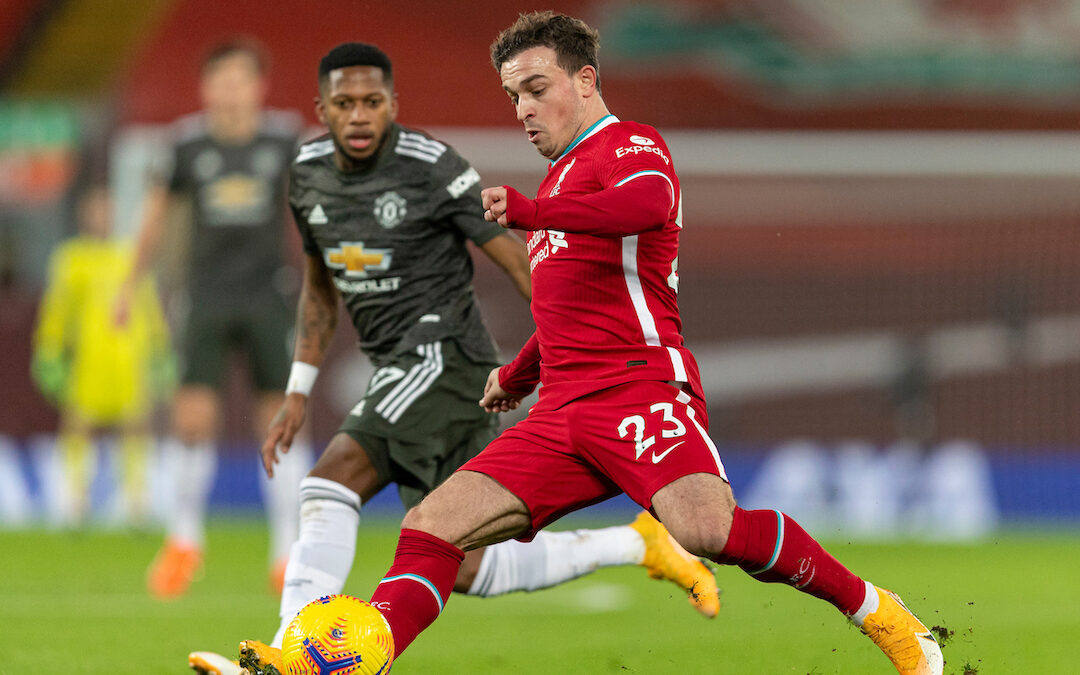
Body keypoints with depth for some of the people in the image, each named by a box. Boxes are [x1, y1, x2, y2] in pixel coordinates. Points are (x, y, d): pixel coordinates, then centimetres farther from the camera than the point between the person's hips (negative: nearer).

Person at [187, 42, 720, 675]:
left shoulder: (432, 166, -12)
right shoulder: (309, 174, 9)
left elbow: (520, 261, -9)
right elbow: (321, 288, 23)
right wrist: (298, 395, 18)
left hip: (442, 354, -8)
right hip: (399, 375, 8)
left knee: (331, 482, -24)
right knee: (466, 569, 4)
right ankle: (639, 544, 15)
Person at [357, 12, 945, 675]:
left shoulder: (630, 145, 2)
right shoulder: (563, 177, 30)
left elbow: (649, 204, -24)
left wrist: (532, 212, -35)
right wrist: (518, 375, 52)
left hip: (639, 389, -8)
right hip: (562, 413, 8)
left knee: (706, 527, -32)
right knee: (430, 527, -8)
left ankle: (876, 612, -17)